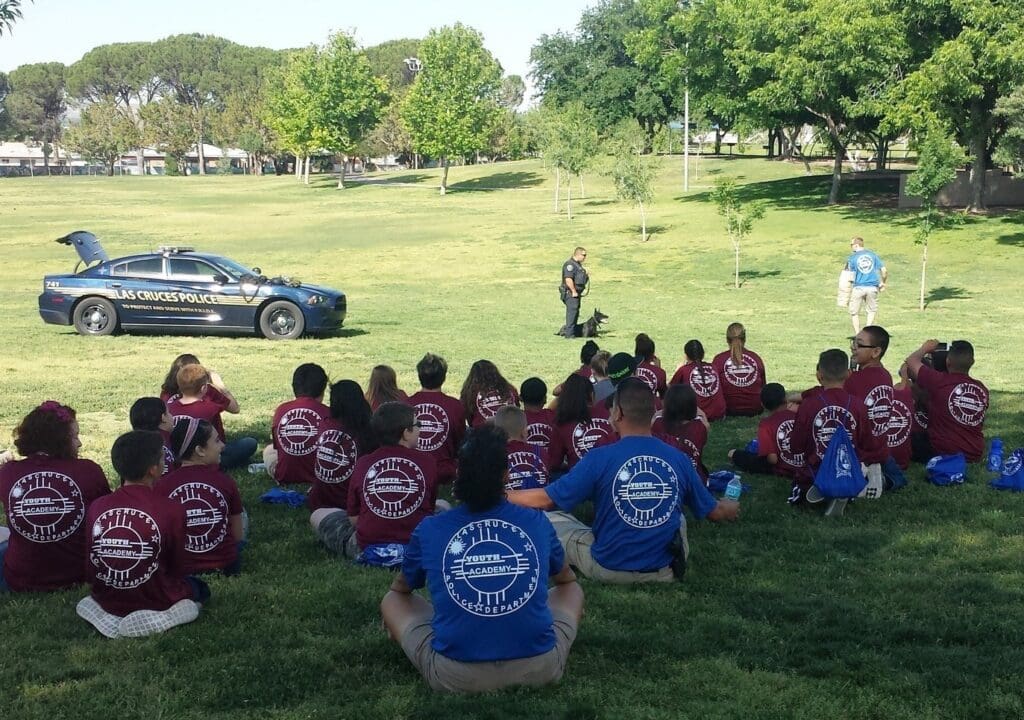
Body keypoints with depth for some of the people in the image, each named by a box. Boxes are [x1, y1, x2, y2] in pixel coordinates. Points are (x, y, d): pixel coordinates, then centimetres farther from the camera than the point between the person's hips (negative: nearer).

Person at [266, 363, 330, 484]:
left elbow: (275, 444, 8)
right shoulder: (326, 412, -11)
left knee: (268, 451, 30)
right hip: (317, 474, 0)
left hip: (283, 475, 0)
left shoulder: (281, 409, -3)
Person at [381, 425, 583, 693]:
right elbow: (566, 579, 28)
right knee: (571, 588, 29)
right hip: (540, 666, 1)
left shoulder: (429, 529, 2)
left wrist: (394, 624, 47)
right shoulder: (538, 522, 5)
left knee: (392, 600, 23)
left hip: (455, 674, -1)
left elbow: (401, 589, 24)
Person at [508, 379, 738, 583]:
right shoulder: (678, 459, -7)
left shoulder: (600, 458, -18)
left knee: (549, 518, 14)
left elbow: (546, 499, -11)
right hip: (664, 570, 4)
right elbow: (713, 511, 7)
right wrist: (730, 508, 31)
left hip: (608, 568, -3)